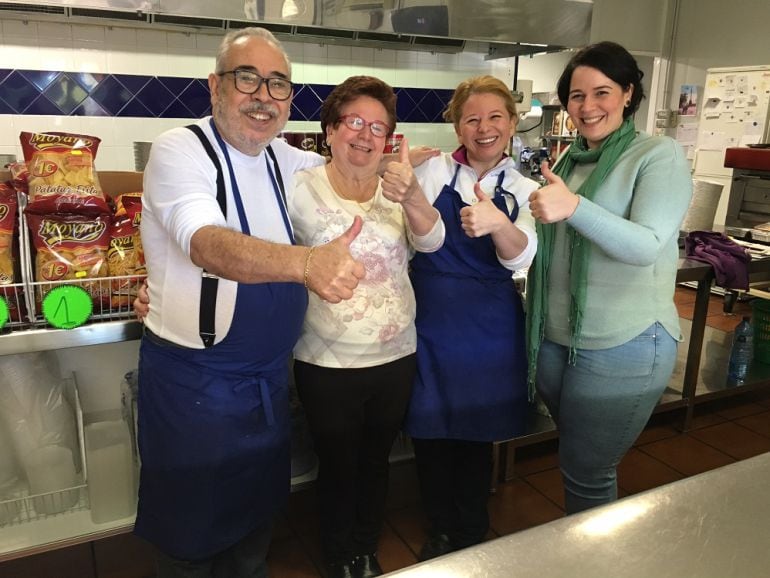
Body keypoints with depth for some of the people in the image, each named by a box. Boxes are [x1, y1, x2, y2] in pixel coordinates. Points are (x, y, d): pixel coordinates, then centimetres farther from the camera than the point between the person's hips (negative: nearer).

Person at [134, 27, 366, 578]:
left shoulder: (284, 159, 4)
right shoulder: (180, 150, -16)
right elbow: (209, 245, -35)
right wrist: (306, 261, -52)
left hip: (270, 376, 6)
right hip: (194, 382, -6)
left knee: (257, 523, 23)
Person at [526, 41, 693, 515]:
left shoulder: (660, 155, -8)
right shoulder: (569, 161, 11)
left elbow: (647, 245, -23)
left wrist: (573, 207, -36)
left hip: (623, 346, -6)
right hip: (555, 337, 6)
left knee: (588, 475, 4)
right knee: (575, 456, 21)